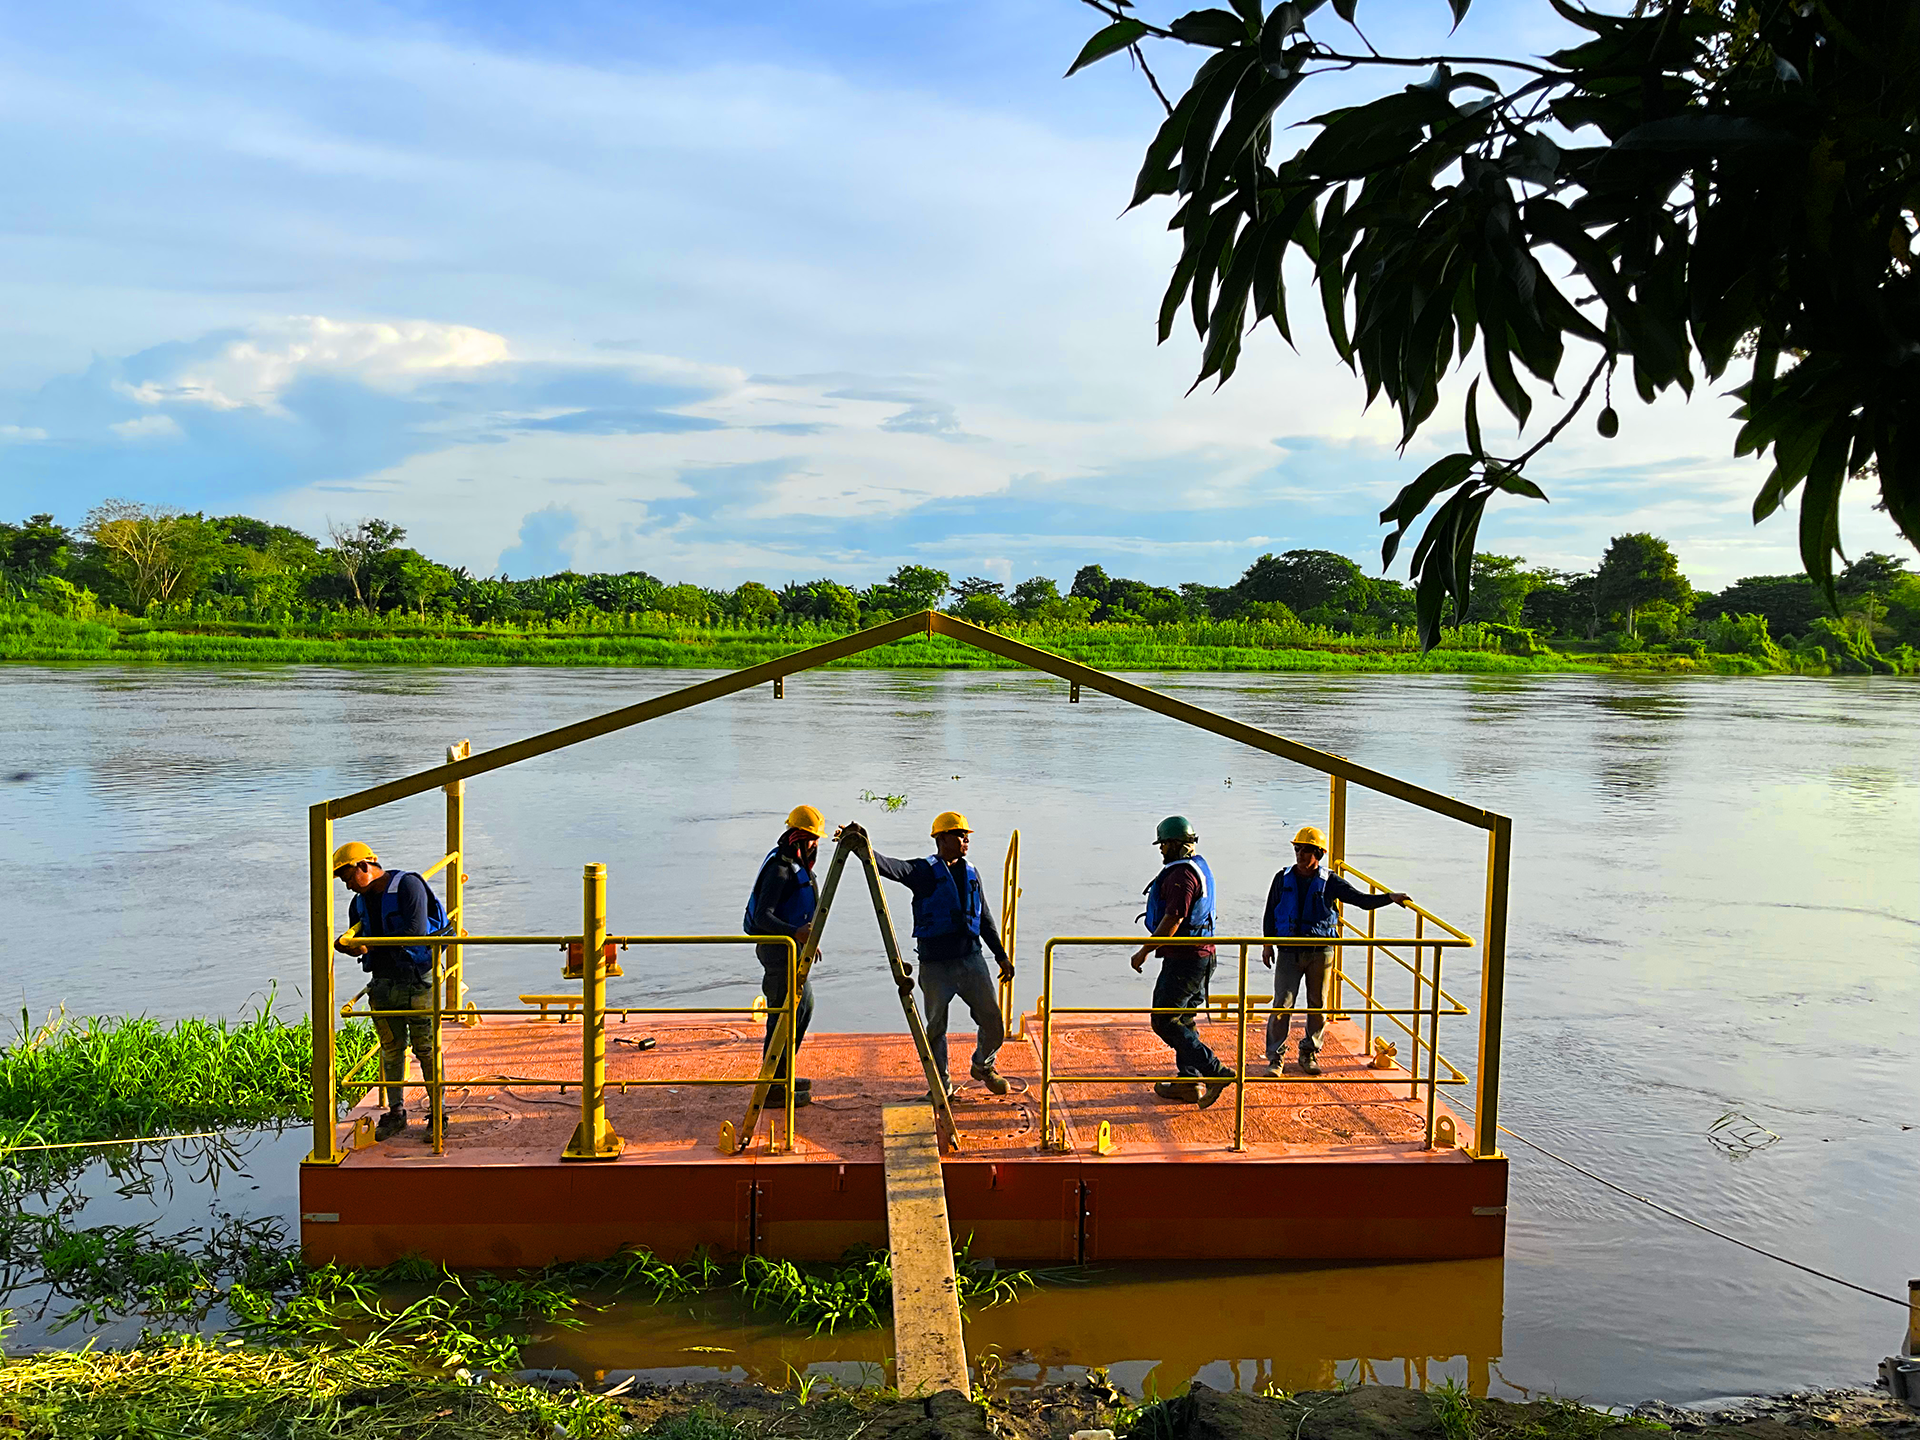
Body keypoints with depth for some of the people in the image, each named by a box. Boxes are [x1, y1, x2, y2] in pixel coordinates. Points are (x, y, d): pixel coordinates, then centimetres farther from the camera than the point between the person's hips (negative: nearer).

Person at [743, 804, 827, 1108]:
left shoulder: (798, 865, 13)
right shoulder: (779, 867, -19)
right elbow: (762, 915, -27)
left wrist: (807, 939, 25)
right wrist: (795, 932, -39)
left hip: (791, 945, 11)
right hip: (777, 946, -11)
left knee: (804, 1004, 18)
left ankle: (782, 1076, 27)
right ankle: (773, 1088, -6)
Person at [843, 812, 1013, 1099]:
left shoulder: (971, 874, 12)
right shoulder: (924, 871, -4)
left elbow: (985, 919, 20)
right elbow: (891, 868, -22)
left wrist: (1001, 956, 18)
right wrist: (867, 849, -41)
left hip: (971, 960, 4)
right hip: (935, 965, -4)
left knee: (994, 1023, 6)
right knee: (936, 1027, 4)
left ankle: (983, 1066, 33)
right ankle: (941, 1085, 22)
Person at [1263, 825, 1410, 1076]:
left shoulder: (1329, 882, -1)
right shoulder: (1283, 879, 2)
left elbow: (1362, 899, -3)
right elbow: (1270, 912, 11)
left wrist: (1390, 897, -17)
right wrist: (1268, 944, 9)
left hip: (1321, 952, 1)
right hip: (1289, 951, 0)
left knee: (1318, 1005, 8)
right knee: (1282, 1004, -6)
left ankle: (1309, 1053, 24)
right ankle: (1276, 1057, 4)